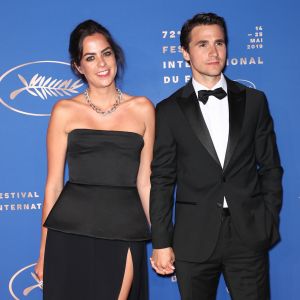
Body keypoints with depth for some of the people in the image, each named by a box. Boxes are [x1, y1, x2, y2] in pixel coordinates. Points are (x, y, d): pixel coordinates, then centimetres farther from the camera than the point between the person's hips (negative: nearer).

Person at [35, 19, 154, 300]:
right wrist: (44, 250, 5)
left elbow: (144, 180, 10)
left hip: (125, 232, 1)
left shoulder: (142, 108, 8)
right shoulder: (65, 111, 4)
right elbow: (54, 183, 5)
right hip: (72, 232, -1)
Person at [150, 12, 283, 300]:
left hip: (249, 236, 1)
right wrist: (161, 243, -1)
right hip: (193, 240, -1)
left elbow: (270, 167, 9)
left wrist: (269, 223, 3)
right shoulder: (169, 111, 2)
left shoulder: (254, 101, 6)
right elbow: (162, 180, 2)